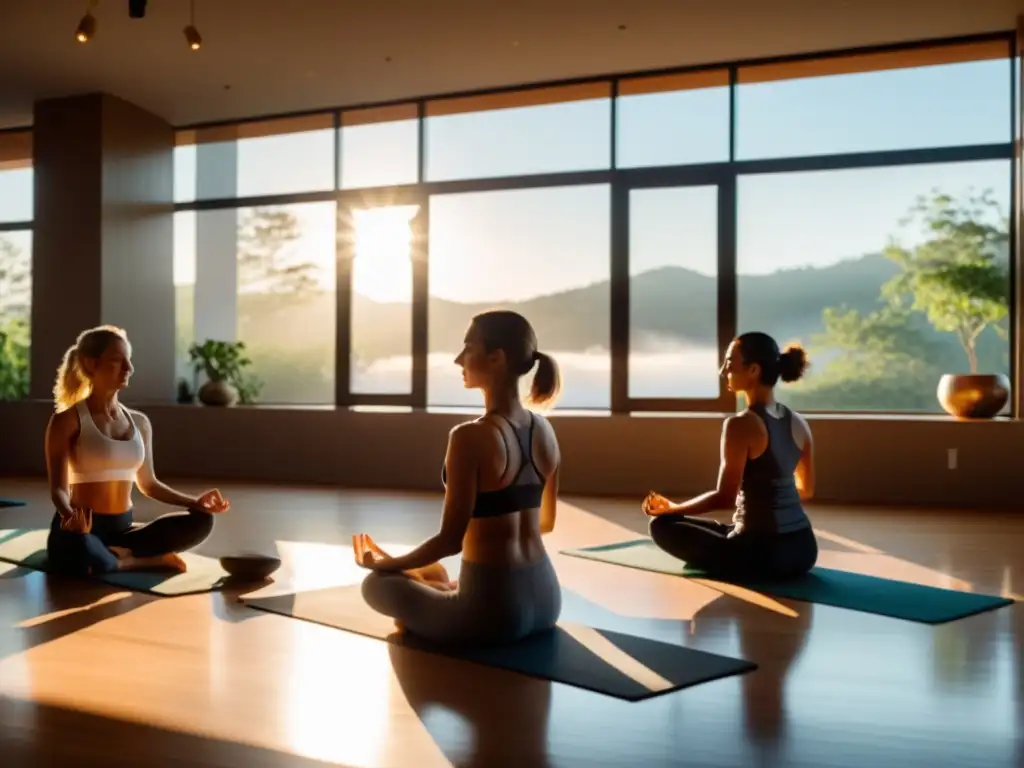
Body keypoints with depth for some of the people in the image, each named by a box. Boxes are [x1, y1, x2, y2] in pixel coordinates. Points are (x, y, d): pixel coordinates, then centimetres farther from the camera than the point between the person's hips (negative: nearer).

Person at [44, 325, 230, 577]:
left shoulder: (139, 422, 11)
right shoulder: (67, 421, -5)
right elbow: (58, 488, -10)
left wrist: (195, 502, 7)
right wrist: (69, 514, -33)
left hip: (122, 528, 5)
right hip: (83, 529, -5)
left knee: (200, 521, -15)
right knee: (79, 550, -42)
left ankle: (116, 554, -17)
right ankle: (146, 561, -14)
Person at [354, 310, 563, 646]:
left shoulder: (470, 437, -20)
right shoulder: (544, 430, 2)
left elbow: (450, 541, -17)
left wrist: (387, 564, 1)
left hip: (494, 609, -8)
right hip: (546, 598, 8)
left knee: (377, 583, 16)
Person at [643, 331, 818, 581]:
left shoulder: (741, 424, -15)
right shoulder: (798, 423, 7)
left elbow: (725, 498, -15)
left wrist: (671, 508, -2)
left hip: (763, 553, -8)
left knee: (662, 525, 7)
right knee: (726, 530, 40)